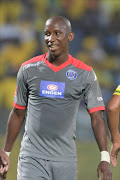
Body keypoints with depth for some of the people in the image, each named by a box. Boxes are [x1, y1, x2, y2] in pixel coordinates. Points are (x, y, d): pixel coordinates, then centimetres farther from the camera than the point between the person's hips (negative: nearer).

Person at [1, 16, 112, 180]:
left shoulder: (85, 74, 1)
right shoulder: (28, 69, 5)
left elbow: (97, 118, -1)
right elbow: (18, 114, 14)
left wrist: (105, 158, -12)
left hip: (66, 160, 0)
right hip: (32, 158, 0)